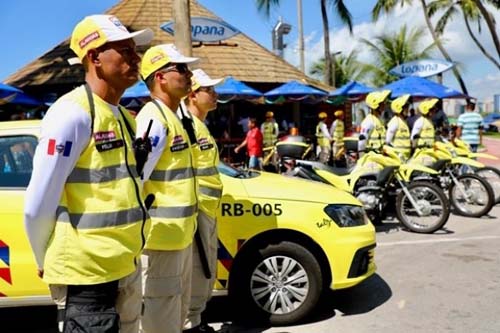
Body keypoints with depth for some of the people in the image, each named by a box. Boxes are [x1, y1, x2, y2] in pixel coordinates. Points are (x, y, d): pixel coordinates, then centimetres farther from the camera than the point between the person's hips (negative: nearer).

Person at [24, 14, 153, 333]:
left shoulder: (123, 117, 10)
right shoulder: (72, 114, -16)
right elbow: (38, 206, -16)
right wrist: (47, 261, -1)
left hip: (127, 267, 8)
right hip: (87, 274, -8)